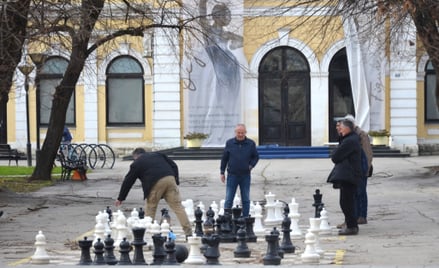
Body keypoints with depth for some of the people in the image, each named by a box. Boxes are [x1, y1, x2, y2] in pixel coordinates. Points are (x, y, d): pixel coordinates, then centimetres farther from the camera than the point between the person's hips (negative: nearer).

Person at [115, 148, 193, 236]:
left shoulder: (137, 163, 19)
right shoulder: (157, 155, 30)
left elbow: (128, 182, 21)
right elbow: (173, 165, 21)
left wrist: (120, 198, 27)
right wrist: (176, 181, 19)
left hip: (155, 183, -4)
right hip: (170, 179, 4)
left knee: (150, 209, 11)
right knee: (177, 206, 3)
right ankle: (188, 232, -3)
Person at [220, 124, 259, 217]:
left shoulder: (251, 144, 1)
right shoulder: (229, 143, 1)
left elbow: (256, 157, 12)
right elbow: (224, 158, 6)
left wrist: (251, 165, -5)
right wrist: (222, 172, 5)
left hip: (245, 175, 1)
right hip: (232, 175, -1)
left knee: (246, 200, 7)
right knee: (228, 199, -1)